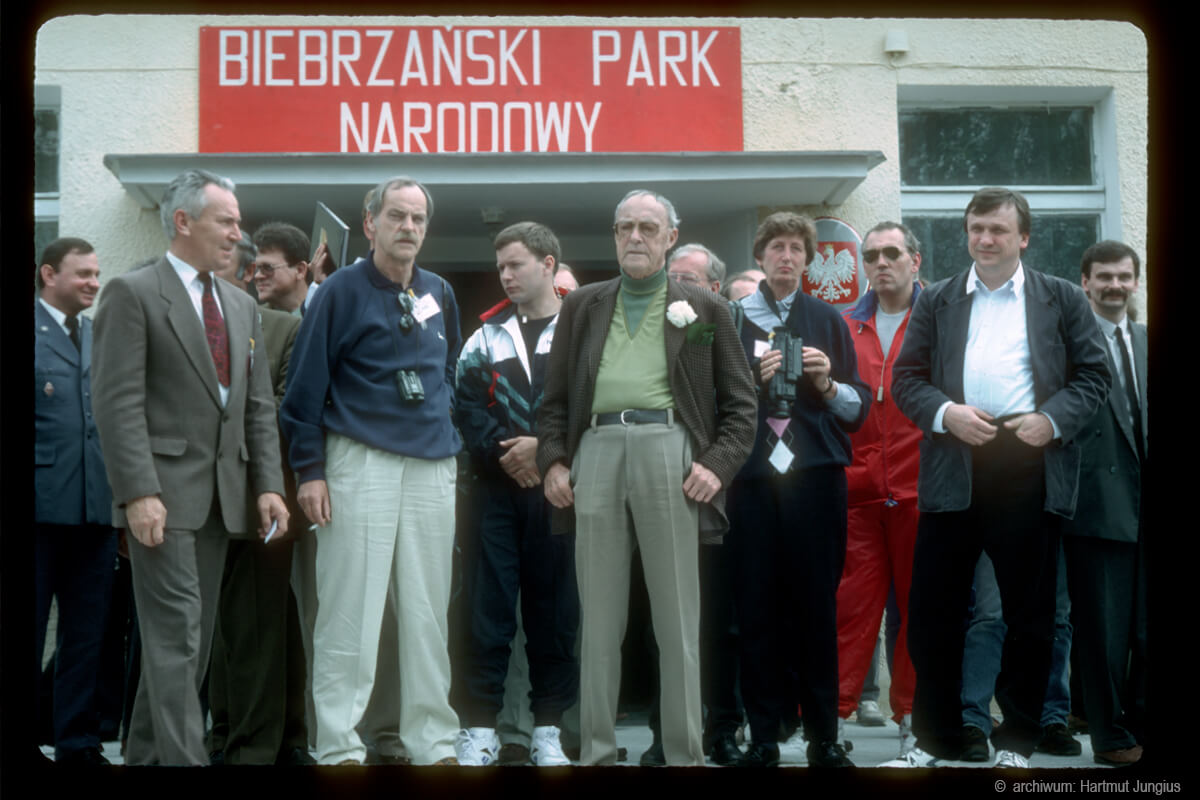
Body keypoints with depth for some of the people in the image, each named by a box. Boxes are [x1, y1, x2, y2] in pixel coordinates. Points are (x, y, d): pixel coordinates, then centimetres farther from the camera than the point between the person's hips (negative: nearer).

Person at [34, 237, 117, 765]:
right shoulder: (35, 330, -2)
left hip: (97, 506, 5)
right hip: (43, 505, -5)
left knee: (87, 635, 10)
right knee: (28, 633, 3)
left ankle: (78, 742, 19)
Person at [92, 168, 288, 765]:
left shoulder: (242, 306, 17)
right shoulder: (132, 293, -4)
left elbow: (259, 406, 16)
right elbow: (118, 402, -11)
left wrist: (268, 485, 5)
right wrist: (137, 492, -19)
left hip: (223, 493, 7)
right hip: (163, 492, -7)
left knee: (192, 638, 10)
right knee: (176, 633, -10)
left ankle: (147, 753, 21)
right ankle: (183, 757, -8)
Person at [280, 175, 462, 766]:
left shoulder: (440, 295, 13)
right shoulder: (342, 290, -2)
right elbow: (306, 385, -5)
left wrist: (446, 436, 14)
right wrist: (309, 471, -10)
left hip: (433, 467, 5)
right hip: (361, 461, -5)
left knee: (428, 614, 8)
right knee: (350, 613, -4)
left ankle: (433, 743, 16)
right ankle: (339, 748, 4)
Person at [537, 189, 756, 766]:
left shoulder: (703, 308, 14)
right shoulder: (582, 305, 20)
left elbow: (740, 402, 11)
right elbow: (554, 397, 18)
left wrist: (718, 464, -3)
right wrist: (552, 460, 3)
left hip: (670, 453, -2)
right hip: (596, 453, 2)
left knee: (678, 620, 0)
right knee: (599, 617, 4)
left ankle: (684, 754, 8)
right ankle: (596, 751, 12)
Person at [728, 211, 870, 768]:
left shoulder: (827, 320, 13)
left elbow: (859, 407, 11)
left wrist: (828, 384, -8)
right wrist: (753, 379, -11)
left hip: (816, 475, 0)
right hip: (753, 476, 0)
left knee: (817, 603, 0)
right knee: (757, 605, -1)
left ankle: (823, 735, 9)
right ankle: (763, 734, 9)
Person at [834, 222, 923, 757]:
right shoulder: (845, 327, 13)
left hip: (922, 489, -1)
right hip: (857, 491, 1)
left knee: (921, 607, 6)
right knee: (851, 604, 0)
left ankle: (914, 717, 16)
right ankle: (831, 713, 5)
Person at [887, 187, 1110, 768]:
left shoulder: (1062, 299, 10)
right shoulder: (935, 301, 13)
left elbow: (1093, 375, 6)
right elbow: (905, 377, 8)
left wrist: (1053, 419, -10)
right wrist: (945, 413, -10)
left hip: (1031, 467, -1)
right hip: (953, 470, 1)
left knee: (1030, 613, 6)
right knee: (933, 610, 3)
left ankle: (1017, 741, 20)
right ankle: (935, 739, 17)